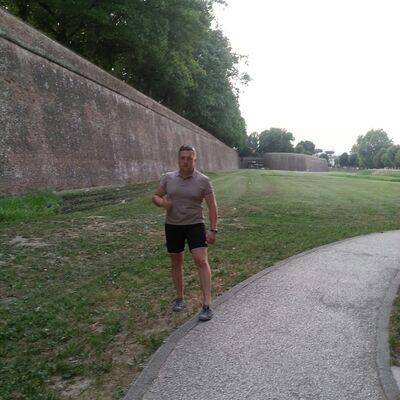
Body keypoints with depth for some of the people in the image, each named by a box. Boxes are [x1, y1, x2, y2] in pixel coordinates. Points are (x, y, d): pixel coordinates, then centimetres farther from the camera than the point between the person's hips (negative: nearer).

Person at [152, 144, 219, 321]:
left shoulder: (203, 180, -7)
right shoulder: (168, 178, 0)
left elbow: (212, 206, -5)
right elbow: (155, 196, 9)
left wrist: (213, 229, -11)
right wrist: (162, 202, -15)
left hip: (195, 225, -3)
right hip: (172, 226, 3)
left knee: (201, 260, -15)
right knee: (176, 262, 12)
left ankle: (207, 305, -11)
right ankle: (180, 298, 31)